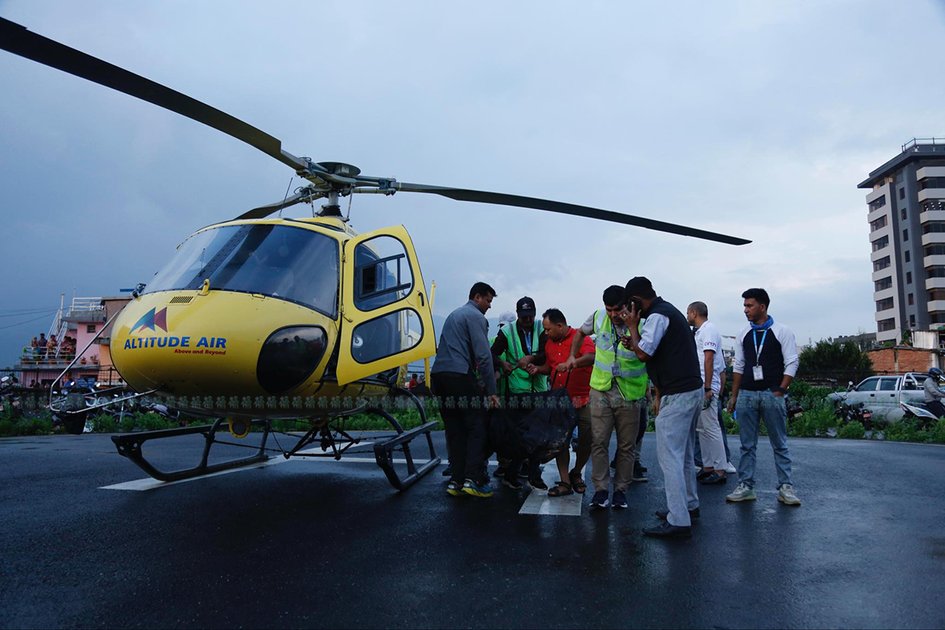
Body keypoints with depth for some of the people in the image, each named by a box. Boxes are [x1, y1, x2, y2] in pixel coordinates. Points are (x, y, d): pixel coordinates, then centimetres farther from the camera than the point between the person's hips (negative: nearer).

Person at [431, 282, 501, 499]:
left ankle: (456, 481, 9)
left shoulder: (454, 314, 27)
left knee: (454, 430, 10)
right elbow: (483, 356, -10)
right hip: (460, 376, -8)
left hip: (439, 375, 9)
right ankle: (473, 480, -9)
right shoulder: (476, 316, -1)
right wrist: (491, 391, -9)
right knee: (476, 426, -3)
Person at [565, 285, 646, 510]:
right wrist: (572, 356, 12)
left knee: (627, 445, 8)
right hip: (601, 390, 2)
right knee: (598, 441, 1)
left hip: (630, 394, -2)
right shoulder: (599, 316, -3)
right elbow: (581, 332, 18)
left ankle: (621, 490, 22)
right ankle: (600, 489, 11)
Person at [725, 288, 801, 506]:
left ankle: (785, 487, 11)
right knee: (747, 444, 5)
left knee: (780, 444, 4)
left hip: (772, 394, -3)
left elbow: (792, 363, -2)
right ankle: (745, 487, 10)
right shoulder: (743, 334, 11)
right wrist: (733, 396, 10)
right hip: (746, 394, 3)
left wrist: (780, 390, -9)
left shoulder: (782, 332, 0)